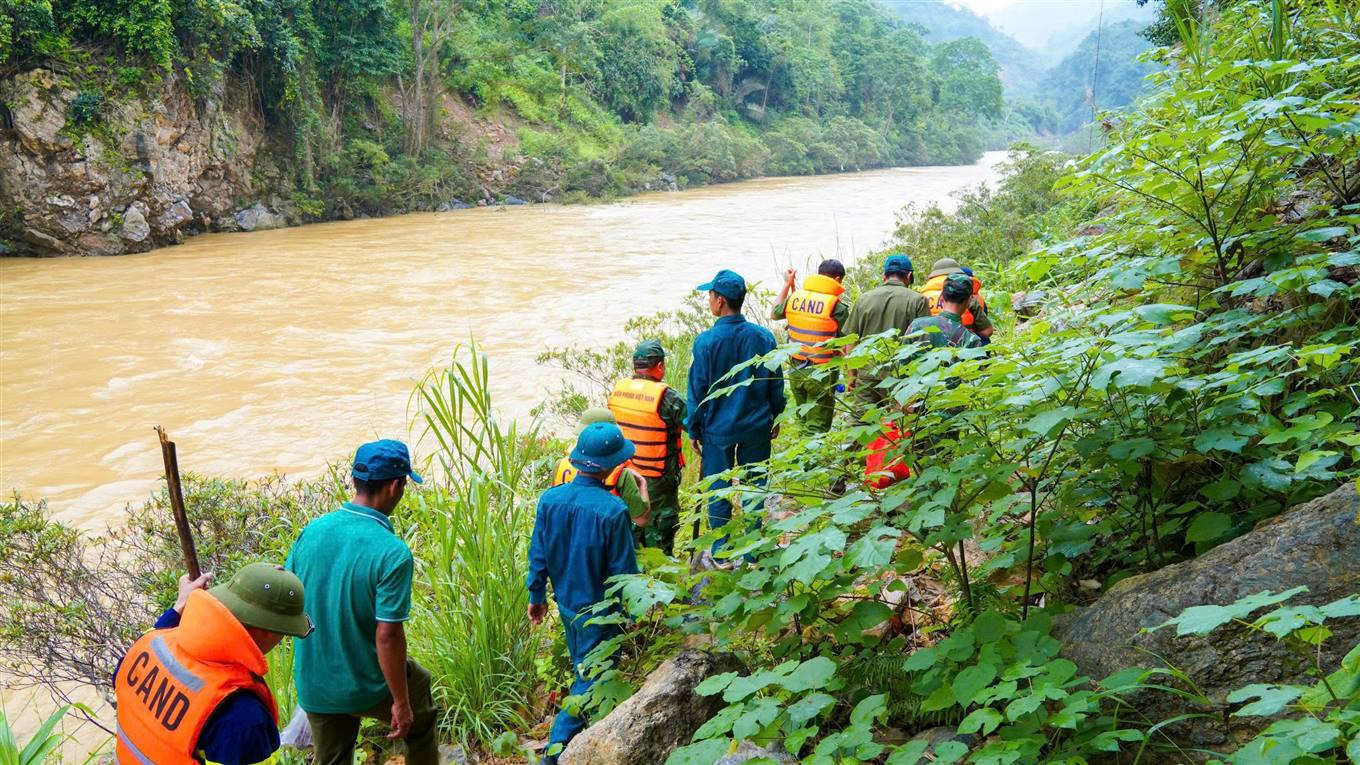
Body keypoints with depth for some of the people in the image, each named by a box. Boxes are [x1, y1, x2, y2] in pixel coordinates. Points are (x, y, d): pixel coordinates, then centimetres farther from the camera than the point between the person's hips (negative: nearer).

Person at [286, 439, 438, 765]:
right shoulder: (393, 553, -25)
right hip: (366, 686, -5)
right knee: (419, 718, 26)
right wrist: (401, 703, -13)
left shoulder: (312, 530, -7)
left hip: (312, 685, 5)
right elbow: (387, 635, -25)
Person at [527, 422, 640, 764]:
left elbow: (538, 556, -2)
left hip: (566, 603, 6)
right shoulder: (613, 510, -27)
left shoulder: (549, 499, -12)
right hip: (598, 610, -6)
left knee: (582, 668, 26)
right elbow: (624, 569, -18)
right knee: (589, 679, 9)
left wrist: (537, 596, 12)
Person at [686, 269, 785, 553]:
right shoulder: (763, 337, -7)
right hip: (757, 427, 2)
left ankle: (721, 551, 22)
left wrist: (693, 430, 4)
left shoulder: (705, 341, -16)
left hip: (718, 429, -2)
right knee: (755, 485, 14)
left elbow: (697, 390, -8)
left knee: (718, 488, 12)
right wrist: (776, 418, 17)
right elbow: (776, 384, 2)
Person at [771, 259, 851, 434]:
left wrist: (787, 285, 26)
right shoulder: (838, 305, -14)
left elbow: (774, 314, 20)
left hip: (796, 371, 6)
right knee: (817, 427, 1)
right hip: (821, 374, -5)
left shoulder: (795, 297, 1)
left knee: (803, 421, 21)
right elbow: (847, 343, -9)